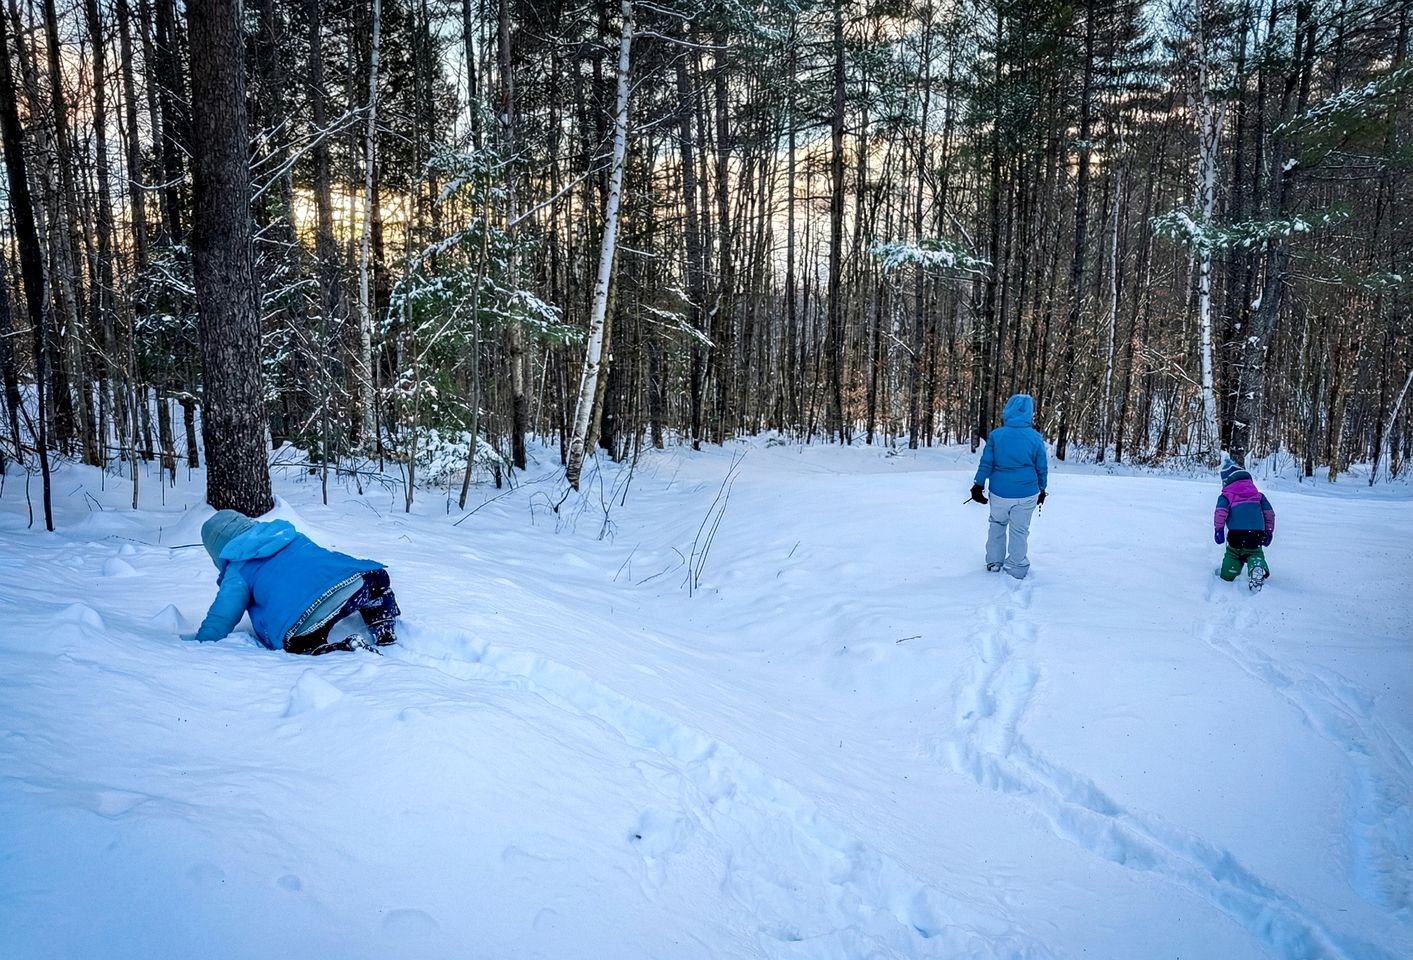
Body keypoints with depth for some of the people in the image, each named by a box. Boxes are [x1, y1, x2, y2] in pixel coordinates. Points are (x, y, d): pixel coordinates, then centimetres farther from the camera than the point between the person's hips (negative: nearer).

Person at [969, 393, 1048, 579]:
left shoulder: (996, 435, -8)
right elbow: (1041, 468, 1)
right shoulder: (1035, 437, -7)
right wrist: (1042, 489, 15)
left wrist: (978, 486, 4)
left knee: (997, 524, 22)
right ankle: (1017, 569, 21)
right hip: (1026, 494, 0)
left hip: (999, 494, 1)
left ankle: (994, 562, 27)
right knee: (1020, 530, 12)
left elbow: (986, 464, -6)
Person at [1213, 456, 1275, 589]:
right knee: (1255, 553, 17)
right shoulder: (1258, 494, 21)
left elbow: (1221, 511, -9)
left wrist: (1218, 529, -7)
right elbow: (1269, 512, 20)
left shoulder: (1227, 495, 8)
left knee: (1232, 554, 18)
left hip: (1236, 533, -2)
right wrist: (1269, 532, 26)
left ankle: (1226, 576, 14)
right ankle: (1258, 567, -13)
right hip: (1257, 533, 2)